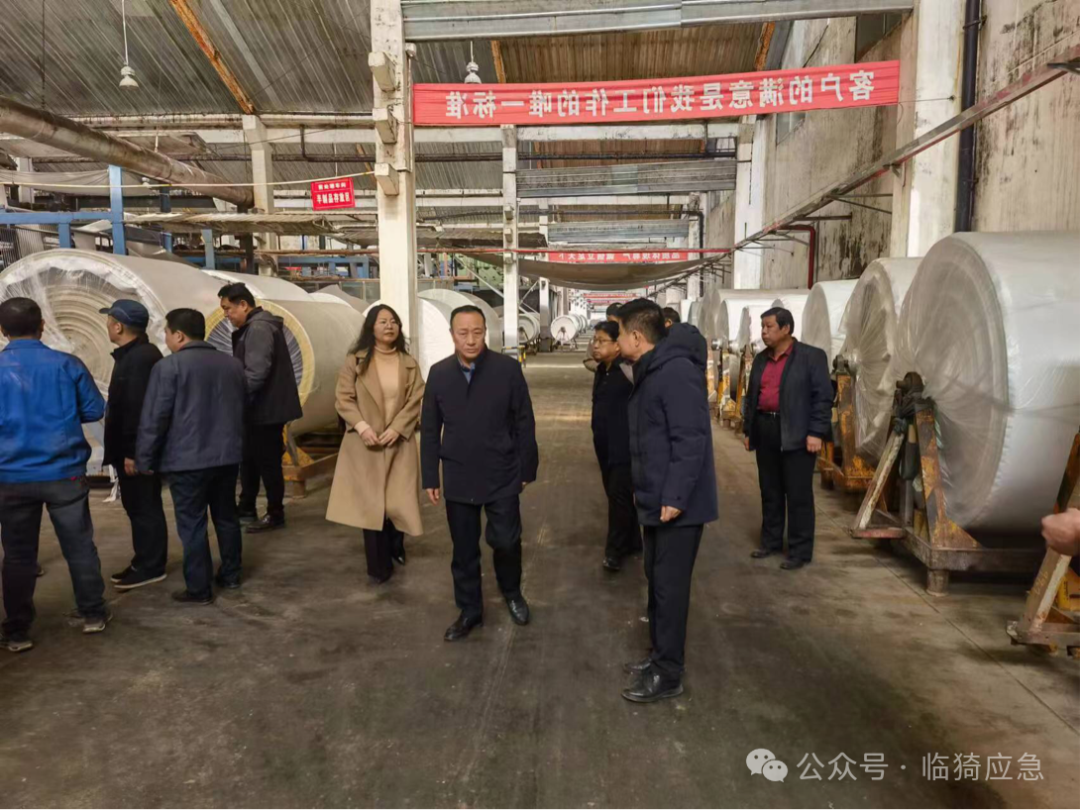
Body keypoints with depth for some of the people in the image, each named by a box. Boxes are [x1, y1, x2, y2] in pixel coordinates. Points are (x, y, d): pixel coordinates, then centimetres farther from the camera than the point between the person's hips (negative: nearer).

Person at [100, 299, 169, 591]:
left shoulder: (139, 358, -19)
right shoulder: (134, 355, 15)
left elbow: (137, 408, -24)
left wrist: (131, 451, -24)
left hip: (137, 451, -11)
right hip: (131, 448, 11)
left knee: (144, 507, -2)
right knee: (138, 507, 15)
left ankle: (150, 567, 7)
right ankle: (145, 562, 25)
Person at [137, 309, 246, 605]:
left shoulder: (169, 367, -11)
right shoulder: (233, 364, 9)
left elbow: (154, 419, -12)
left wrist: (144, 460, -3)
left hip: (187, 459, -6)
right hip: (228, 455, 6)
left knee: (192, 524, 2)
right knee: (226, 516, 18)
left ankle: (199, 589, 8)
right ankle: (230, 575, 28)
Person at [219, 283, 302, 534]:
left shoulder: (258, 329, -18)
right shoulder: (254, 327, 15)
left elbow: (255, 373, -26)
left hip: (266, 409, -10)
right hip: (260, 409, 10)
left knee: (267, 462, 0)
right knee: (249, 460, 18)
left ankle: (275, 514, 12)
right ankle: (247, 509, 29)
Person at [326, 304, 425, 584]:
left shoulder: (409, 364, 6)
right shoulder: (354, 361, 1)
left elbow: (417, 401, -1)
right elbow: (344, 399, -2)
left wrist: (396, 428, -14)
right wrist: (361, 426, -17)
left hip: (398, 443, 1)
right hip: (364, 444, -1)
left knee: (397, 501, 2)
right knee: (370, 503, 1)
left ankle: (395, 547, 32)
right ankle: (379, 566, 14)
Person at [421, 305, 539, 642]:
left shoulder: (508, 368, -8)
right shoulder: (438, 373, 0)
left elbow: (524, 422, -3)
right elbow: (429, 429, 6)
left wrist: (527, 469, -2)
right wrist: (430, 477, 5)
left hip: (502, 476, -2)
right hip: (458, 478, 2)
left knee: (506, 541, 3)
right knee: (464, 549, 11)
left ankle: (512, 593, 33)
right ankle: (469, 610, 29)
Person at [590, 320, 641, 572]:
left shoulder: (627, 368, -15)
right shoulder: (602, 370, 12)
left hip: (625, 446, -9)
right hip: (606, 446, 9)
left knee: (619, 495, -5)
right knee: (616, 495, 15)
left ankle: (615, 550, 6)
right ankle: (632, 542, 29)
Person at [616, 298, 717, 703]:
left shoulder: (676, 371, -21)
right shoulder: (651, 371, 12)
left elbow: (690, 441, -25)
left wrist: (674, 498, -24)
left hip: (678, 505, -10)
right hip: (657, 501, 10)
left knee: (670, 587, 1)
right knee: (657, 581, 18)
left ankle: (668, 674, 14)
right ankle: (661, 655, 33)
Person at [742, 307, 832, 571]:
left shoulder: (812, 356, -5)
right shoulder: (760, 359, 13)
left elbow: (823, 397, -8)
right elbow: (751, 396, 18)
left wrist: (816, 432, -15)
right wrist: (748, 429, 14)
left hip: (797, 434, -6)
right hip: (765, 432, 6)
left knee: (798, 496, 0)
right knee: (769, 492, 13)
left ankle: (800, 551, 8)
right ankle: (771, 541, 25)